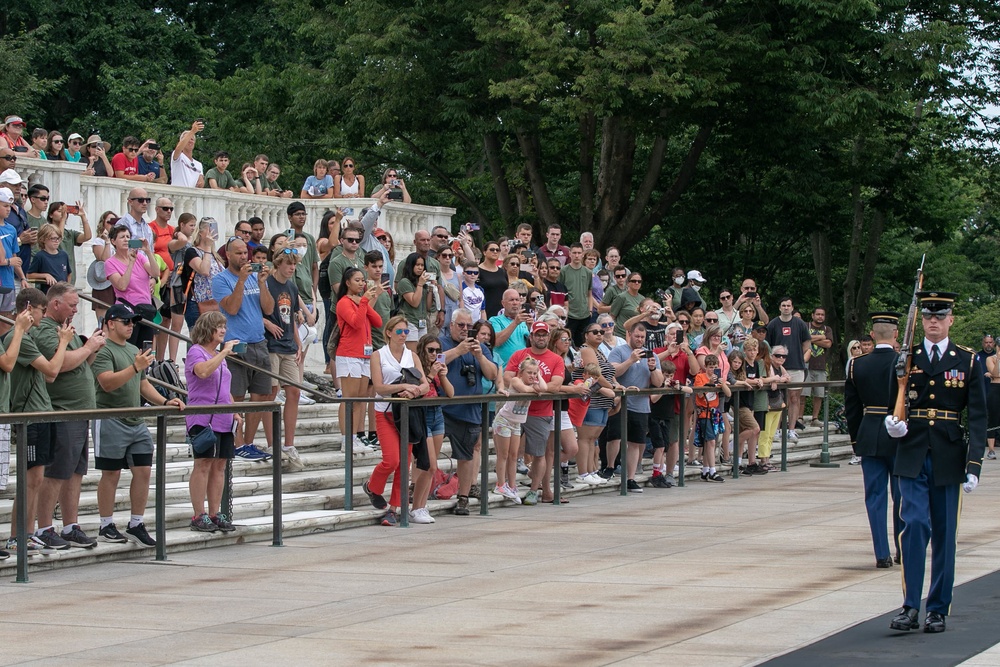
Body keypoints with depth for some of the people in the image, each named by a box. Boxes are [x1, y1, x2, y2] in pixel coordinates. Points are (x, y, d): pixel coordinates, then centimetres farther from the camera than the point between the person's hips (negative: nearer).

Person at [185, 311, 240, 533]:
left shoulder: (219, 355, 21)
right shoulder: (196, 352, -4)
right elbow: (204, 371, -26)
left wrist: (234, 412, 16)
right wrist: (224, 352, -20)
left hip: (223, 421, 8)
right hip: (203, 419, -8)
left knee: (220, 465, 6)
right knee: (203, 464, -10)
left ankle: (215, 513, 10)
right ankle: (199, 516, -8)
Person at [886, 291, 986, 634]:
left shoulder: (968, 361, 2)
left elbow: (978, 416, 0)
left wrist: (974, 463, -8)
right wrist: (894, 423, -13)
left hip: (948, 458, 0)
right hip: (913, 455, 0)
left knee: (944, 533, 6)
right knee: (915, 525, -12)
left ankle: (938, 609, 15)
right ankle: (910, 606, -9)